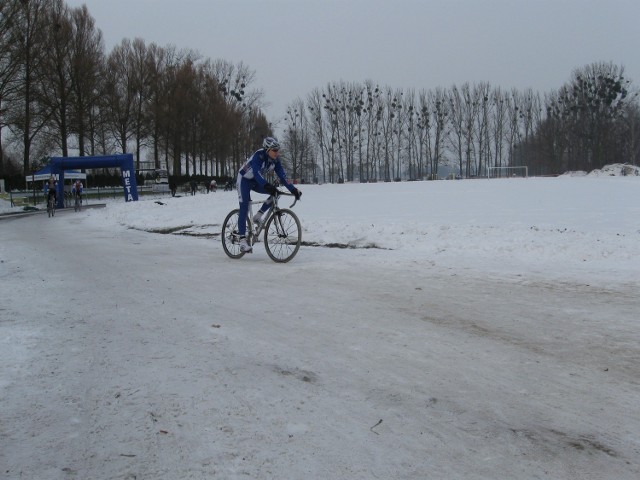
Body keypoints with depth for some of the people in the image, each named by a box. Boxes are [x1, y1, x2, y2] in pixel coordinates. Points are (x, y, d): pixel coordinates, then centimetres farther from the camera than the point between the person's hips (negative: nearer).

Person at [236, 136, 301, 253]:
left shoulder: (275, 160, -11)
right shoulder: (259, 155, -31)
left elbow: (282, 176, -13)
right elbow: (256, 173, -44)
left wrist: (293, 190, -23)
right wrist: (267, 186, -60)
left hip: (256, 181, 7)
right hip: (244, 179, -7)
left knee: (275, 193, -14)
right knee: (244, 209, -15)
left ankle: (258, 216, -1)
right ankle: (243, 241, -16)